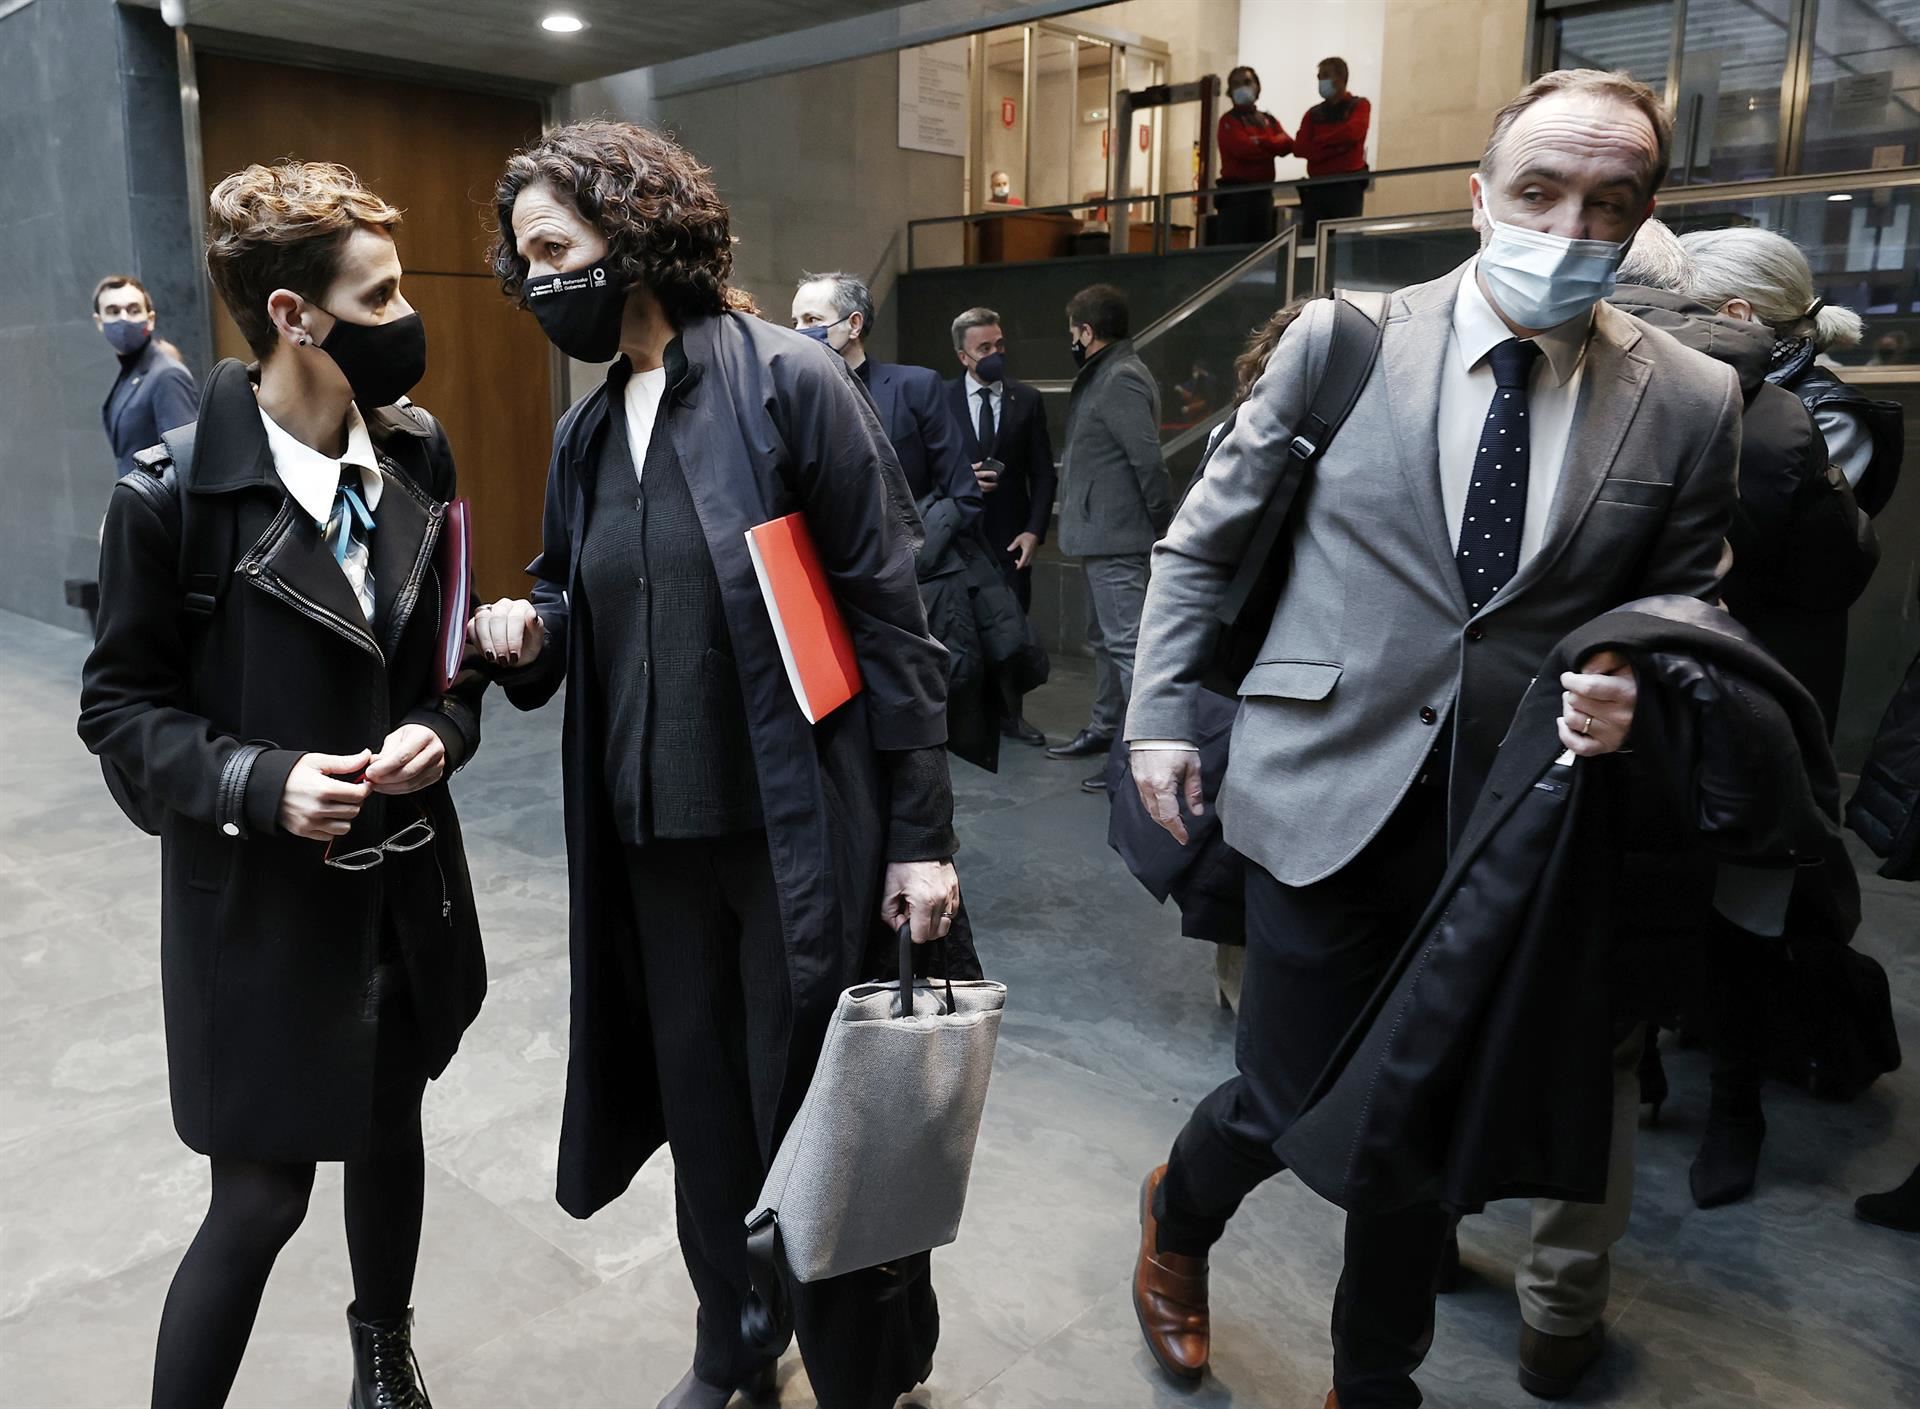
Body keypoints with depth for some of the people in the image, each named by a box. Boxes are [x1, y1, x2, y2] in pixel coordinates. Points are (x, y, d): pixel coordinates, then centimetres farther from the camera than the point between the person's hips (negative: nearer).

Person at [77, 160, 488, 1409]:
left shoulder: (417, 456, -1)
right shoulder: (175, 494, -14)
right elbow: (122, 708, -8)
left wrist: (444, 727, -11)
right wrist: (254, 783, -24)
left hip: (407, 877, 5)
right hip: (260, 899, -5)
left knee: (390, 1125, 22)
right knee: (262, 1197, 3)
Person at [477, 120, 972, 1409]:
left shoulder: (789, 382, -9)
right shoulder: (588, 431, 10)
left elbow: (889, 616, -11)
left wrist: (921, 836, -13)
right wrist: (532, 628, -4)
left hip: (802, 831, -6)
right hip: (655, 837, 6)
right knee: (703, 1113, 17)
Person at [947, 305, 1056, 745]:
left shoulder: (1026, 400, 5)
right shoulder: (941, 398, 1)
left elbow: (1042, 473, 5)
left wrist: (1035, 529, -5)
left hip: (1009, 533, 2)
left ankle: (1011, 713, 19)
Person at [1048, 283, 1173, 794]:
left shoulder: (1122, 379, -16)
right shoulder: (1102, 374, 16)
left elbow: (1149, 460, -21)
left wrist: (1162, 524, -14)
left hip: (1117, 536, -11)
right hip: (1100, 533, 11)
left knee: (1126, 641, -11)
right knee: (1104, 637, 19)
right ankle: (1106, 728, 31)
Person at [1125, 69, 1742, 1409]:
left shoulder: (1693, 403, 1)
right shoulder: (1341, 340, -3)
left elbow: (1686, 611, 11)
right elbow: (1201, 543, 4)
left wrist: (1640, 697, -11)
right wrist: (1161, 715, 1)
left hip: (1516, 829, 2)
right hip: (1329, 794, -2)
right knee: (1287, 1109, 4)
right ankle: (1179, 1216, 41)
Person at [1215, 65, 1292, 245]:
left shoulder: (1269, 120, 19)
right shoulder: (1229, 121, 1)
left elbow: (1287, 145, 4)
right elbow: (1243, 148, -15)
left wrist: (1257, 143, -7)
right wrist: (1270, 144, 1)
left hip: (1263, 193, 6)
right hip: (1235, 193, -6)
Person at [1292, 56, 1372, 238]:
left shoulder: (1359, 105, 9)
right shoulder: (1313, 113, 18)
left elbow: (1353, 132, -11)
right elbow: (1300, 148, 4)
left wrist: (1319, 142, 0)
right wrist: (1335, 147, -8)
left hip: (1348, 186, -3)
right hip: (1317, 187, 3)